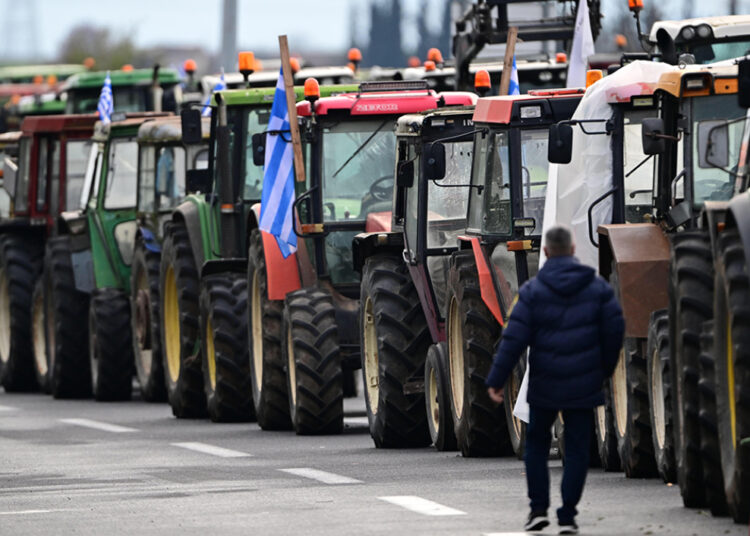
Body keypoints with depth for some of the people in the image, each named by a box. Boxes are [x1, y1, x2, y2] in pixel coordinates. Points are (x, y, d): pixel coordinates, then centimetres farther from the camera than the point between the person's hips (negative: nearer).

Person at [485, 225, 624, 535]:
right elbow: (614, 331, 3)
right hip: (584, 386, 1)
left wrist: (496, 379, -7)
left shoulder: (533, 291, -6)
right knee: (576, 449, 5)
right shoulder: (597, 288, 1)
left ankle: (538, 508, 10)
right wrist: (605, 369, 18)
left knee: (536, 444, 16)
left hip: (544, 384, -1)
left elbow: (514, 339, -10)